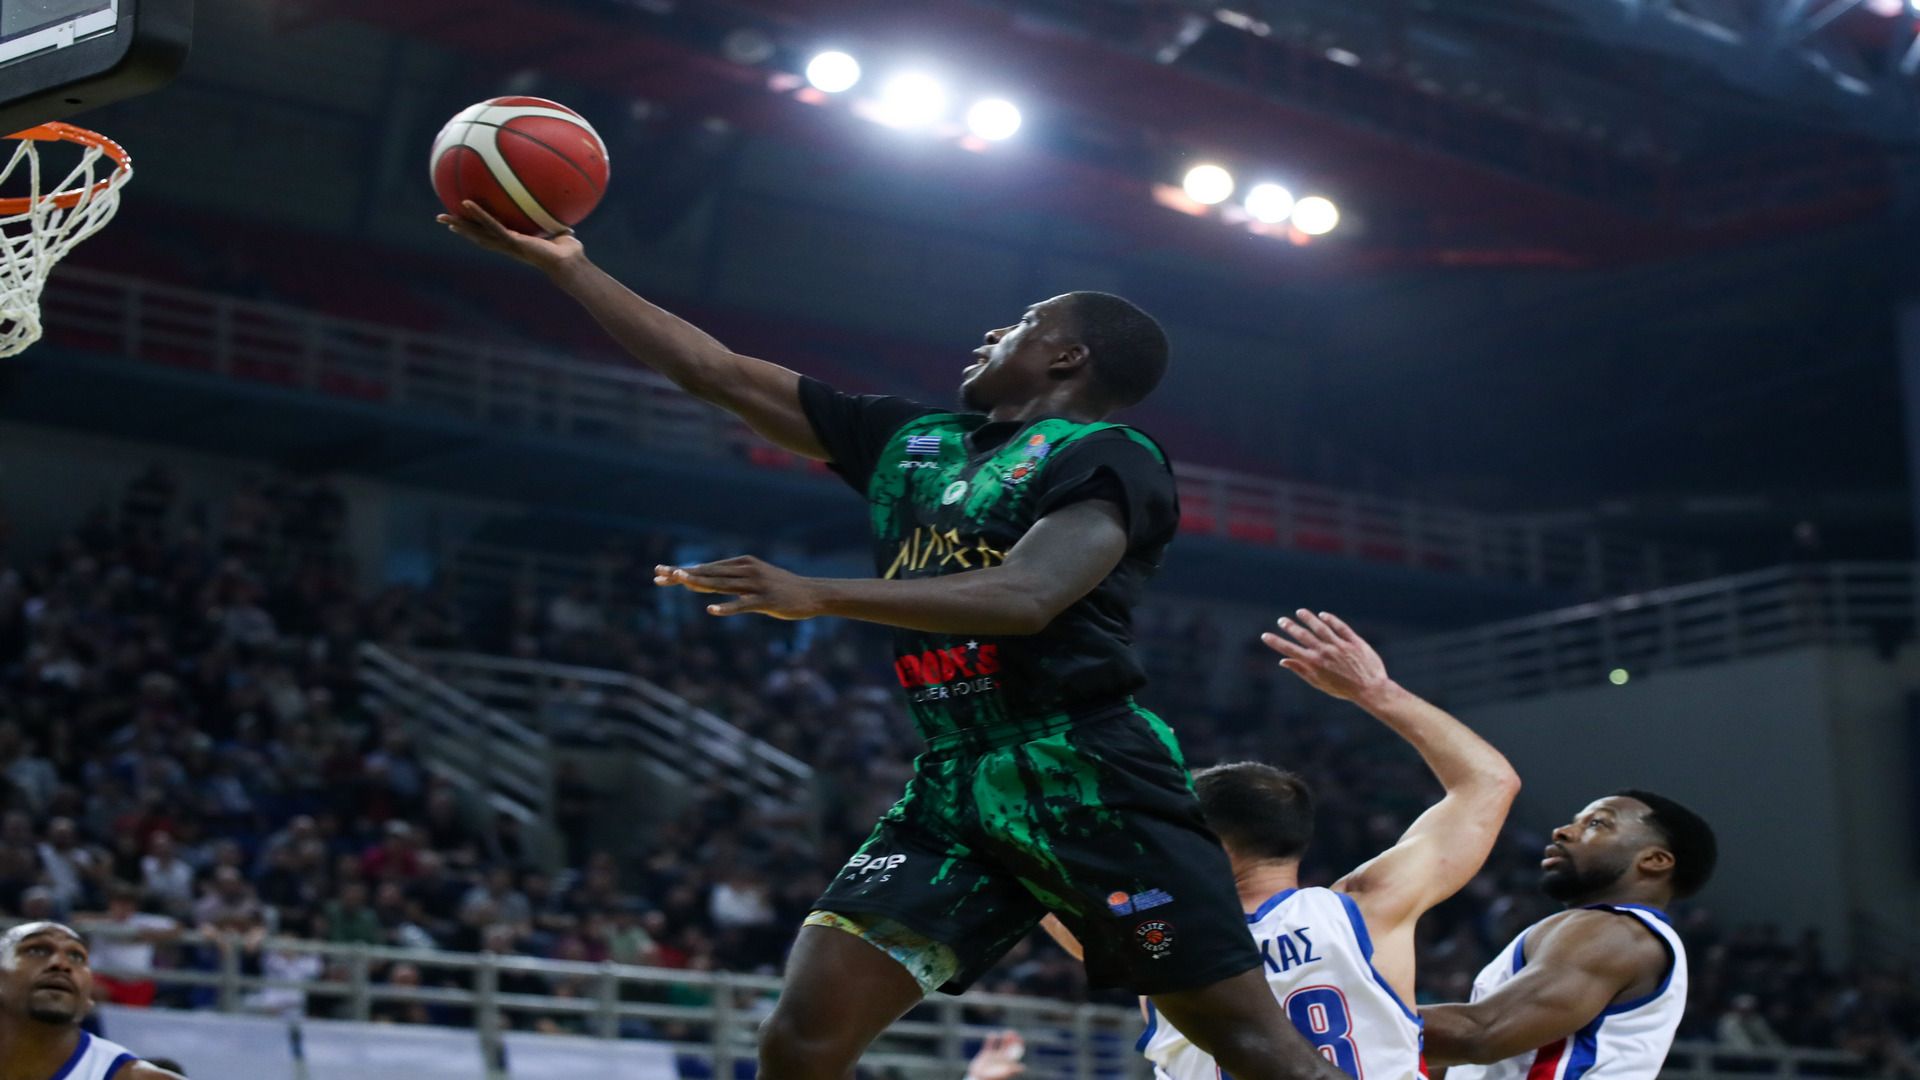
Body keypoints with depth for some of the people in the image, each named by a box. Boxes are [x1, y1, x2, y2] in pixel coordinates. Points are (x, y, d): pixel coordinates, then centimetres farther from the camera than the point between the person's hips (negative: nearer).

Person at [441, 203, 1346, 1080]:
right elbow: (719, 374, 21)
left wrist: (818, 595, -27)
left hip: (1089, 779, -5)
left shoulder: (1109, 456, -1)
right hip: (953, 787, 6)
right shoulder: (908, 439, 19)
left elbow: (1026, 596, -19)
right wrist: (565, 264, 19)